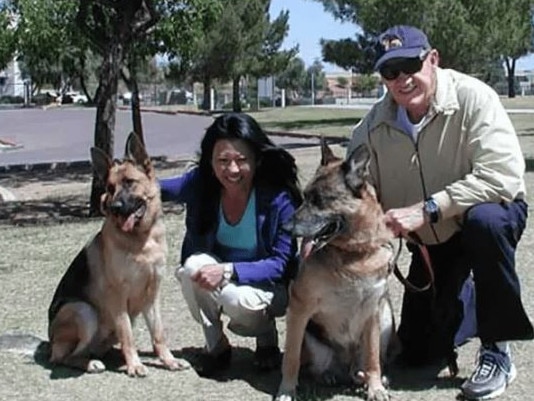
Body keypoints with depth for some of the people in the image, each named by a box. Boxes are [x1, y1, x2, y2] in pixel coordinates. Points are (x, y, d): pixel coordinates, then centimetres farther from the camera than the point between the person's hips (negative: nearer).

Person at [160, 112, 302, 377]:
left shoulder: (278, 199, -23)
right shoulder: (200, 184, -14)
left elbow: (281, 264, -21)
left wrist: (228, 270, -35)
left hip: (268, 286, -3)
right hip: (219, 281, 3)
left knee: (240, 300, -36)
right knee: (194, 265, -29)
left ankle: (267, 339, 2)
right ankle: (216, 346, -5)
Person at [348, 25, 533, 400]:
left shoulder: (472, 97, -25)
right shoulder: (372, 127, -12)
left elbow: (503, 175, -35)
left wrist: (428, 209, -40)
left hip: (494, 212, -4)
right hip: (431, 241, 4)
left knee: (484, 220, -41)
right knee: (418, 352, 5)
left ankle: (497, 349, -21)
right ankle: (466, 300, 38)